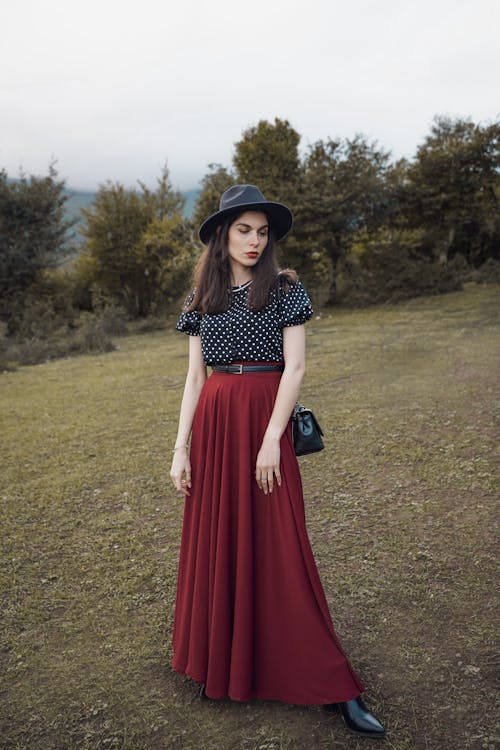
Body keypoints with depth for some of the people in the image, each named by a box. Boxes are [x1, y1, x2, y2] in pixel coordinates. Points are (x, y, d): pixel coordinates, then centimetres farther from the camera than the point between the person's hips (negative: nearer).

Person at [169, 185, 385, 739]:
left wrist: (271, 440, -15)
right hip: (212, 423, 4)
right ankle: (221, 666, 29)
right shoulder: (201, 298, 10)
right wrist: (181, 448, 3)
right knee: (216, 542, 10)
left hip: (264, 420, -3)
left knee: (277, 548, -2)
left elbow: (295, 366, -7)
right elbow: (195, 377, 8)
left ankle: (332, 687, 11)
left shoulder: (285, 289, 0)